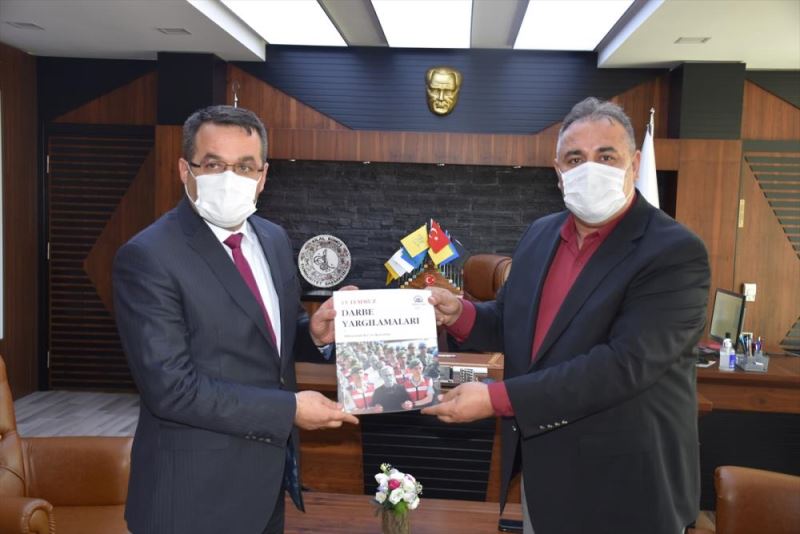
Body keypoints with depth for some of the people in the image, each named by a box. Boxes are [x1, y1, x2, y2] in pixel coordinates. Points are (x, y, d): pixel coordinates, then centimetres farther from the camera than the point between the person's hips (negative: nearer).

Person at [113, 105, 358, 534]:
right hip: (196, 490, -6)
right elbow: (171, 388, -23)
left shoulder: (274, 239, 3)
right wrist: (289, 409, -20)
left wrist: (313, 333, -7)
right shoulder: (147, 258, -19)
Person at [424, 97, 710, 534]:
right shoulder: (540, 234, 3)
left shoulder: (675, 253, -17)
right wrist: (457, 313, -10)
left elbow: (624, 364, -26)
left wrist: (497, 399, -28)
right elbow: (511, 324, 12)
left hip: (622, 486, -5)